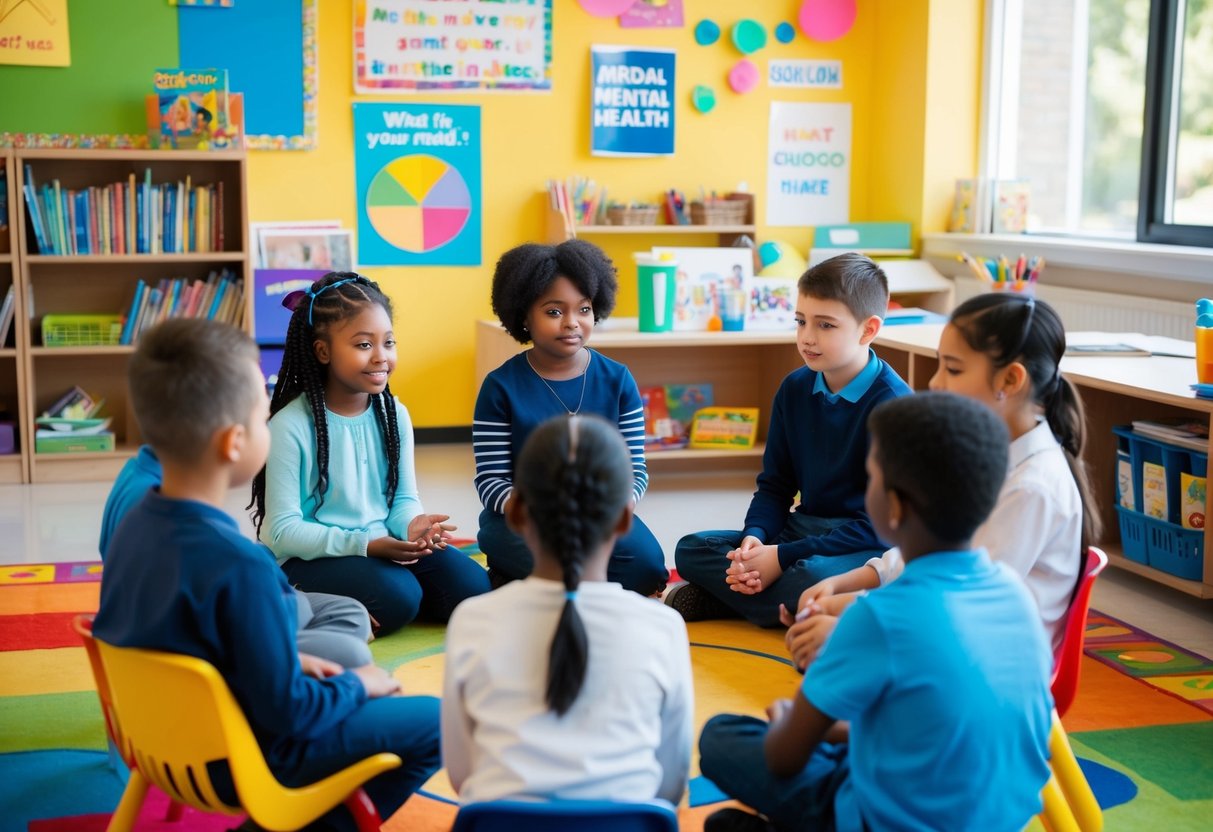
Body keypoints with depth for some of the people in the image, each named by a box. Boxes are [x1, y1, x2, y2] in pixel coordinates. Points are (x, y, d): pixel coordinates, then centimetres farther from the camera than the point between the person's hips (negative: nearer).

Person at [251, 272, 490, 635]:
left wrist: (413, 524, -18)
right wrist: (363, 544, -24)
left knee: (471, 585, -12)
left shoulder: (394, 415, 4)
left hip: (383, 548, 6)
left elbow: (403, 498, 8)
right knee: (395, 595, -30)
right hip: (308, 559, -6)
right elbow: (283, 530, -14)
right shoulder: (292, 426, -14)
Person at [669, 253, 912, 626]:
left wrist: (783, 556, -22)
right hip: (805, 526, 7)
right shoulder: (794, 389, 5)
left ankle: (729, 597, -15)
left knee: (813, 576, -38)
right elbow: (775, 484, 11)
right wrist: (754, 537, -13)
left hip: (870, 545, -6)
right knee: (691, 549, -6)